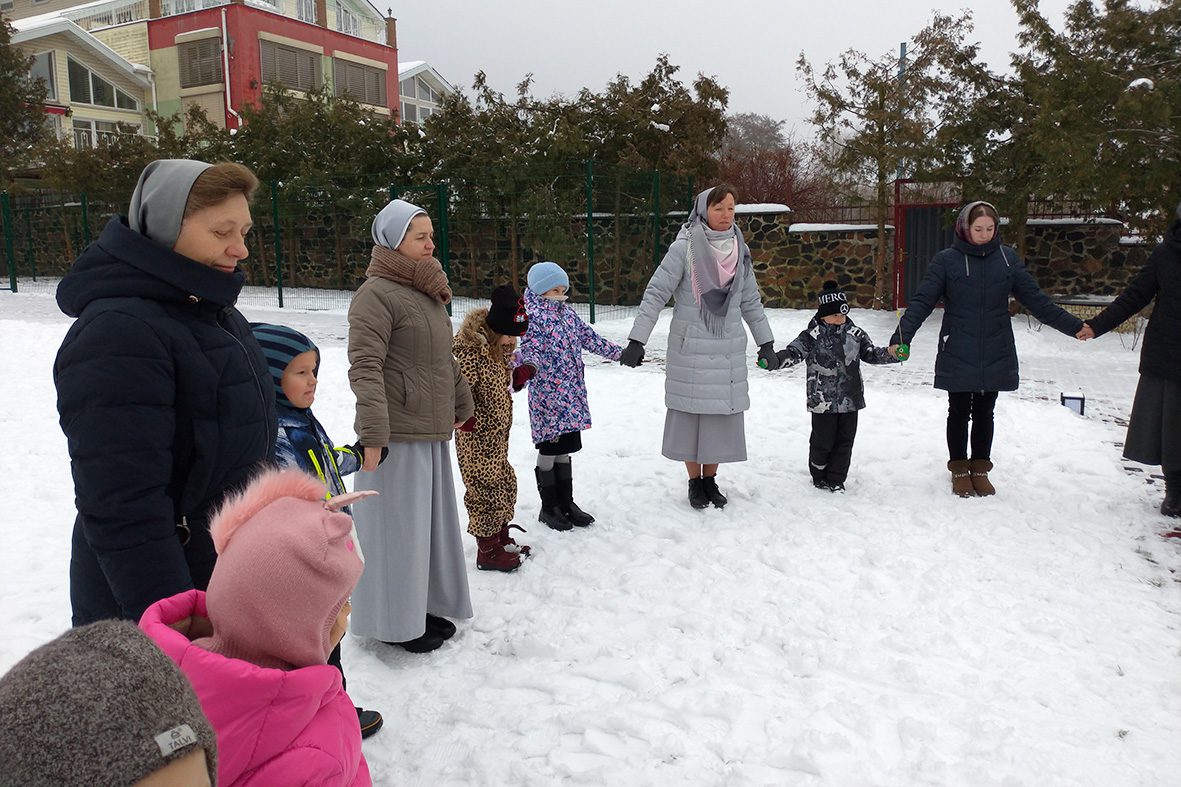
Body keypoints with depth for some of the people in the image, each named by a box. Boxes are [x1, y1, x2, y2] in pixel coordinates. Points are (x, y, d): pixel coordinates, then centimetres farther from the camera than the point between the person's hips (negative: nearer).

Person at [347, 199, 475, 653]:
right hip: (397, 435, -9)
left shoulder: (428, 292, 16)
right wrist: (373, 435, -25)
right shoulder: (377, 293, -12)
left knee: (430, 521, 16)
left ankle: (424, 607, 31)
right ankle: (394, 620, 15)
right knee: (397, 525, 0)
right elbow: (365, 367, -20)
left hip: (431, 432, 9)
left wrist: (461, 406, 26)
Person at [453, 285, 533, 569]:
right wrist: (476, 423, -26)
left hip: (497, 436, 10)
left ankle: (502, 540, 35)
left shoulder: (500, 349, 9)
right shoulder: (471, 350, -22)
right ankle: (488, 552, 11)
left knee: (505, 484, 19)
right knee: (486, 490, -1)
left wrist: (518, 376, 7)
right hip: (477, 439, -10)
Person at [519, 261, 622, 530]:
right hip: (547, 395, -7)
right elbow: (529, 348, -24)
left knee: (564, 449, 15)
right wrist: (528, 367, -43)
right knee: (548, 450, 3)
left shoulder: (568, 313, 13)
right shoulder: (534, 317, -11)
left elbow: (589, 338, 22)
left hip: (571, 395, 7)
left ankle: (566, 503, 25)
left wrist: (618, 352, 27)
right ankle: (549, 508, 16)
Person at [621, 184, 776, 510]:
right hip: (690, 348, -4)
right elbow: (655, 293, -11)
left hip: (729, 350, 4)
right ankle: (695, 481, 18)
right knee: (690, 413, 2)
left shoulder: (740, 251, 7)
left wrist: (766, 343, 17)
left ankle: (710, 479, 21)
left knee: (722, 414, 6)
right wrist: (636, 340, -16)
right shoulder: (685, 247, -9)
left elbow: (751, 302, 16)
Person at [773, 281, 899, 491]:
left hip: (850, 400, 4)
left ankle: (836, 480, 24)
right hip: (822, 401, -4)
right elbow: (792, 353, -16)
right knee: (822, 441, 5)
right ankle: (819, 478, 27)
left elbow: (871, 353, 13)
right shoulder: (812, 337, -8)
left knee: (845, 440, 10)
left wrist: (890, 354, -5)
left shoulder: (855, 334, 6)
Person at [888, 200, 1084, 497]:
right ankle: (959, 470, 25)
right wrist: (901, 336, -26)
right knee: (959, 413, 10)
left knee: (985, 414, 13)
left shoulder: (1007, 257, 2)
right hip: (958, 357, -2)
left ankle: (980, 469, 28)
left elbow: (1036, 299, 5)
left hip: (996, 357, 3)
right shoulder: (946, 260, -7)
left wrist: (1074, 326, 2)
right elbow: (921, 302, -13)